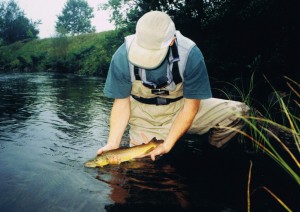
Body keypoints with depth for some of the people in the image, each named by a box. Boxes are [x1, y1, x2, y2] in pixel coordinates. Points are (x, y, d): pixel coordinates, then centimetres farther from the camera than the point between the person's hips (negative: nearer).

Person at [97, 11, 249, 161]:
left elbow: (191, 106, -18)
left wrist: (167, 145, -23)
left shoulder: (190, 55, -25)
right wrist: (113, 144, -20)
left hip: (181, 108, 0)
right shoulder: (122, 56, -21)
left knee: (238, 112, -18)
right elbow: (122, 103, -10)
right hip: (144, 117, 1)